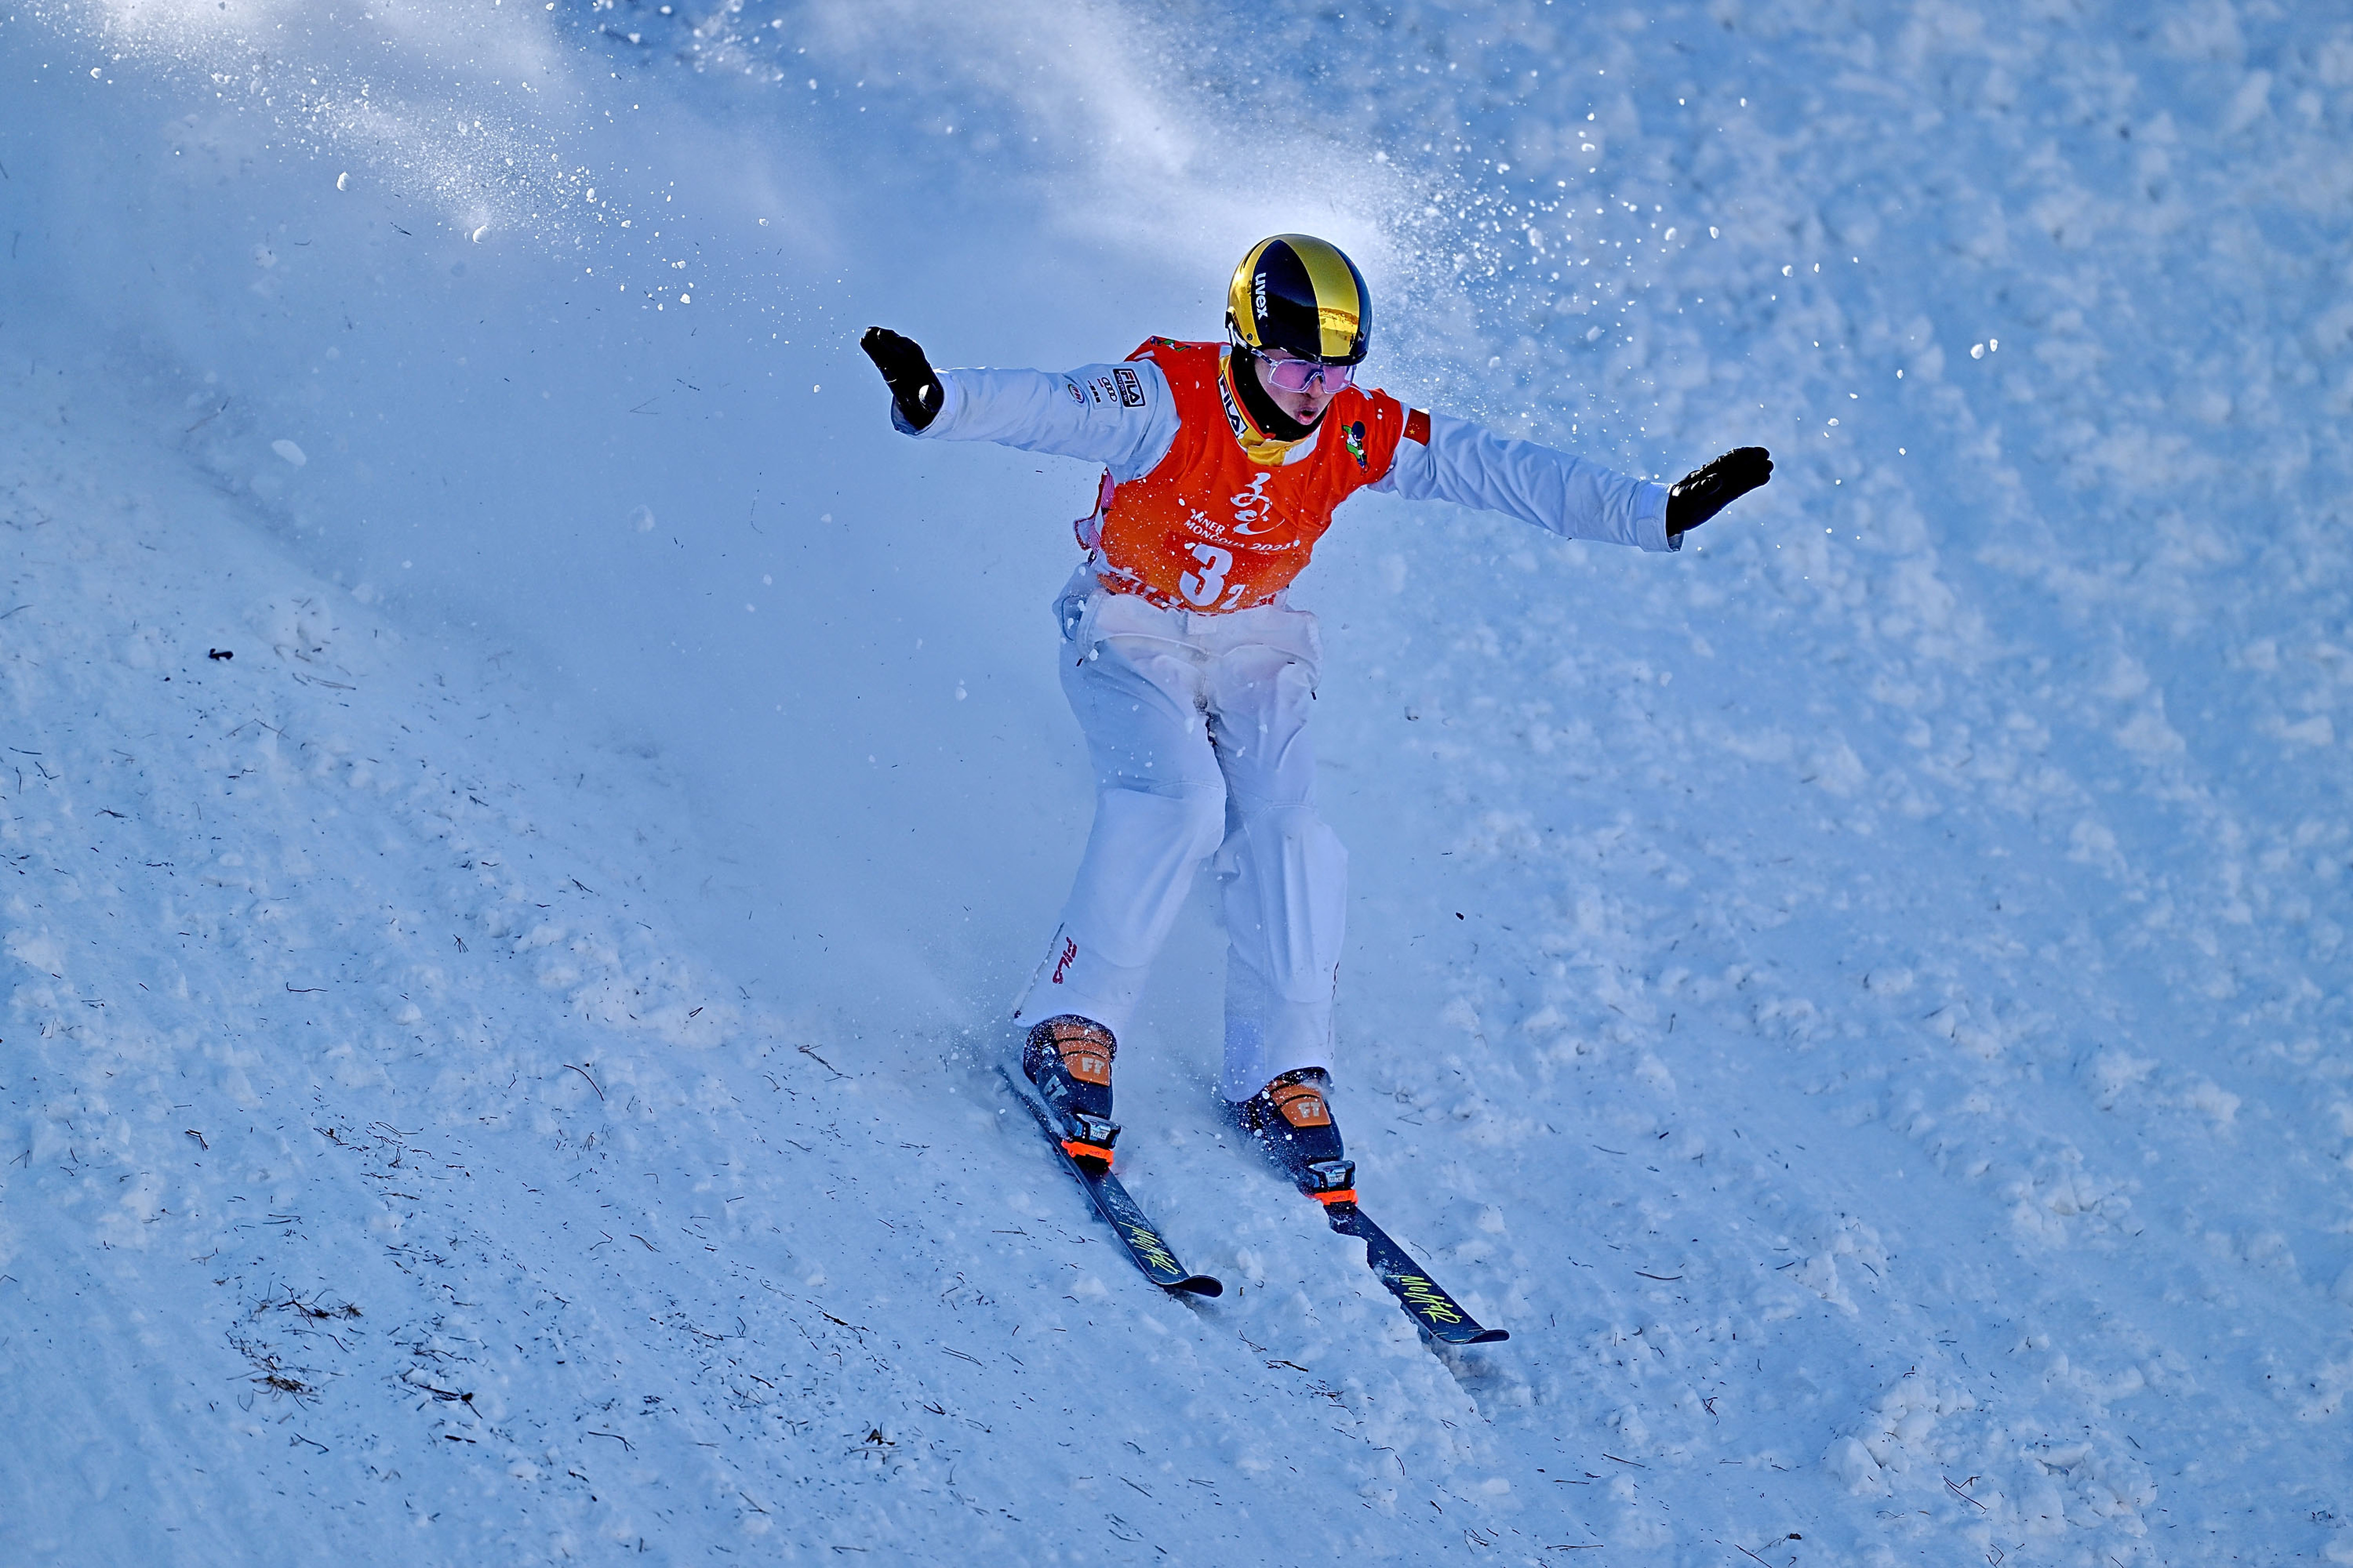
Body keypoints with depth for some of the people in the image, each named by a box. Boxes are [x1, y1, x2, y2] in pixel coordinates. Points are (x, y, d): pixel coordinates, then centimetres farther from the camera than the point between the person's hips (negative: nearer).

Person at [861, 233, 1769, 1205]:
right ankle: (1071, 1025, -14)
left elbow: (1505, 473, -12)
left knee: (1282, 823, -16)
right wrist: (934, 403, -60)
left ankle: (1280, 1070, -4)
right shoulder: (1166, 400, -26)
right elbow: (1039, 406, -40)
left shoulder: (1360, 435, -14)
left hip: (1253, 641, 3)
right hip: (1129, 627, -3)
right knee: (1176, 795, -26)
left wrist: (1659, 514, -15)